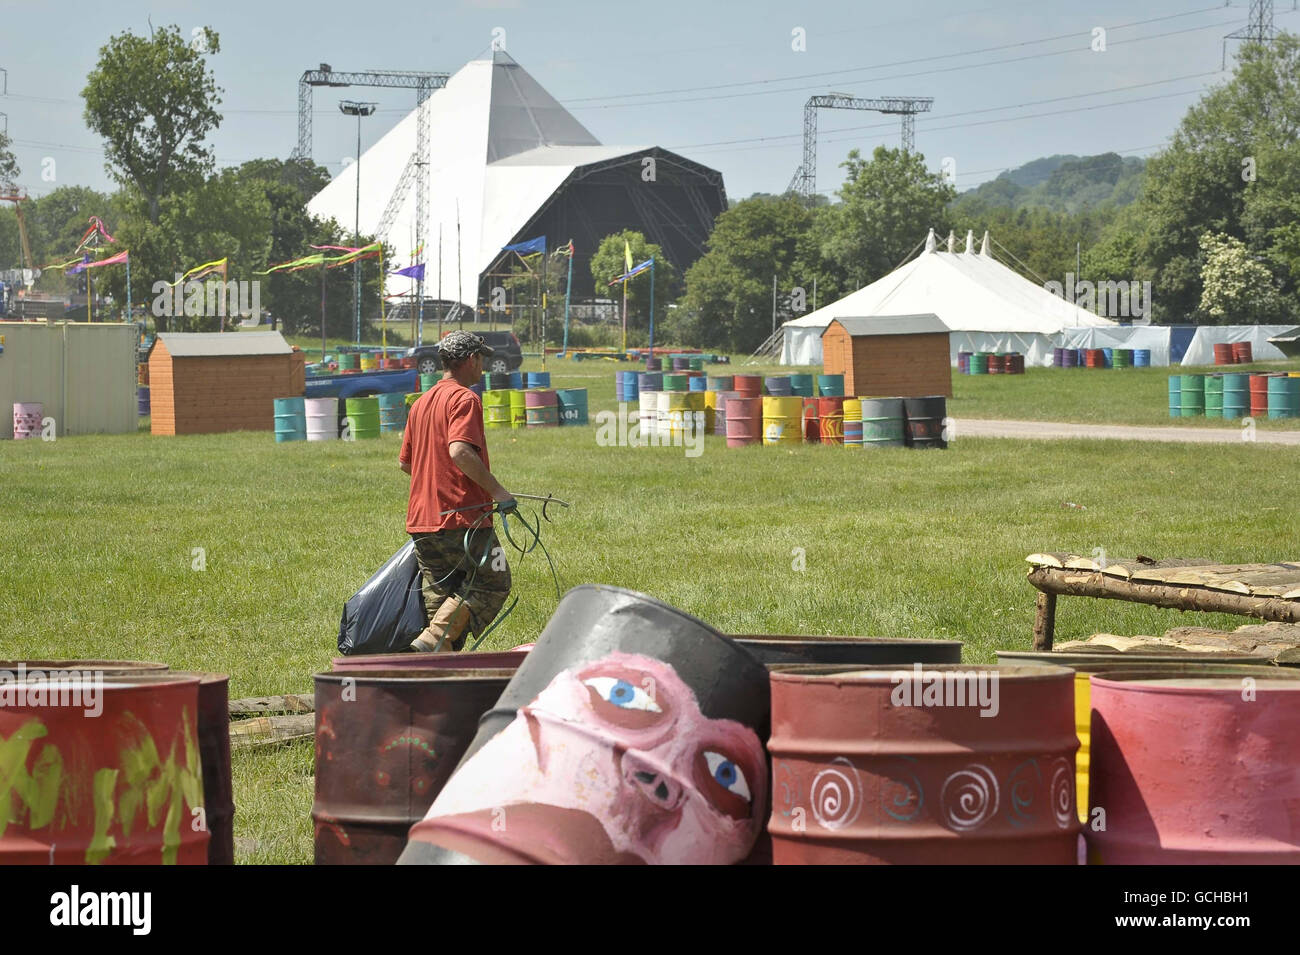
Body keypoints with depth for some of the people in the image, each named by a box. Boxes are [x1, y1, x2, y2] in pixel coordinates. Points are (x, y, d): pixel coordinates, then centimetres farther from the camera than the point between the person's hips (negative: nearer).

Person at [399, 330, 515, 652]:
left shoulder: (421, 402, 17)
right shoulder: (464, 399, -10)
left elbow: (405, 461, 22)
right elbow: (459, 451, -25)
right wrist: (497, 491, -19)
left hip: (421, 521, 8)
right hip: (463, 516, -8)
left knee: (440, 595, 11)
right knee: (493, 583, 1)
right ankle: (434, 638, -14)